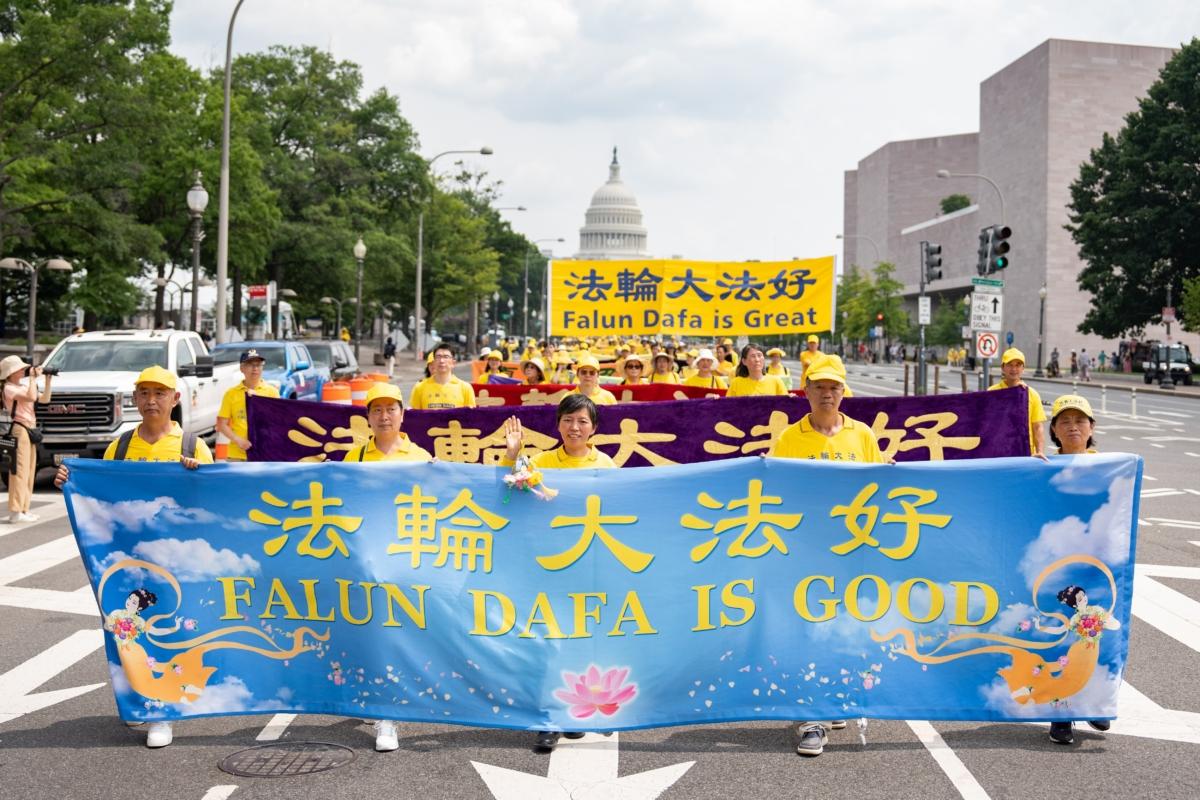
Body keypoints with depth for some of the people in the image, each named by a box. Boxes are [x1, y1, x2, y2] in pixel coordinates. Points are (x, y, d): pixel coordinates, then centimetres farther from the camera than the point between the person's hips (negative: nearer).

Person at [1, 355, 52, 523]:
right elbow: (31, 397, -26)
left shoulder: (24, 387, 16)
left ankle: (23, 510, 14)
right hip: (20, 430, -9)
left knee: (29, 472, 10)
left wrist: (48, 380, 8)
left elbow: (45, 399, 16)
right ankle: (16, 512, -15)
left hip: (30, 431, 9)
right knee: (20, 471, -12)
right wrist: (33, 378, -14)